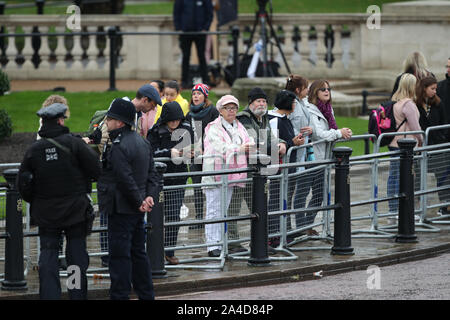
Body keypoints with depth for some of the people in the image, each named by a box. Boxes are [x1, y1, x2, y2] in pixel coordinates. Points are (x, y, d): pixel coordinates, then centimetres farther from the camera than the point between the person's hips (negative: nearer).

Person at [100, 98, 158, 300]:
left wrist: (139, 202, -13)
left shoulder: (118, 148, -19)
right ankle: (146, 295, 20)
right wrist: (149, 196, 3)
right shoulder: (142, 142, 12)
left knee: (120, 255, -5)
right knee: (138, 252, 16)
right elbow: (151, 174, 14)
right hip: (137, 211, 9)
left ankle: (120, 295, -4)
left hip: (121, 209, -9)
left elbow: (126, 180, -22)